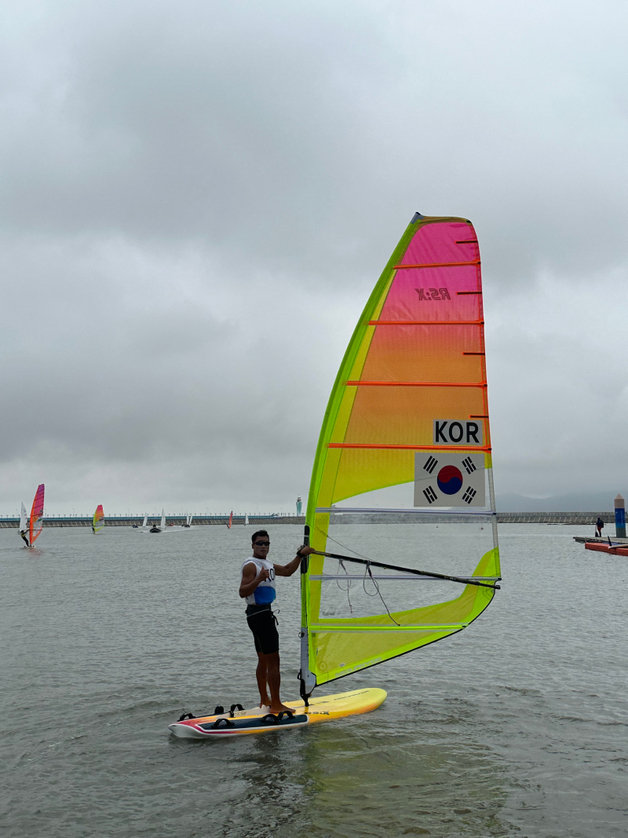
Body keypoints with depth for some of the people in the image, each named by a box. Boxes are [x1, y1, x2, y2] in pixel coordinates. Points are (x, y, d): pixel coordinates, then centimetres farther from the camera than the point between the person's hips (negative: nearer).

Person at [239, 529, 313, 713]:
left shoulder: (266, 564, 17)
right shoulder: (251, 565, -12)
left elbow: (287, 571, 29)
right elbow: (242, 592, -21)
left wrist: (300, 555, 20)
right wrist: (258, 579, -35)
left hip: (264, 614, 11)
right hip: (259, 614, -11)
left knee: (263, 660, 17)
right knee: (273, 661, -10)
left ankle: (265, 700, 27)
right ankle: (276, 705, -9)